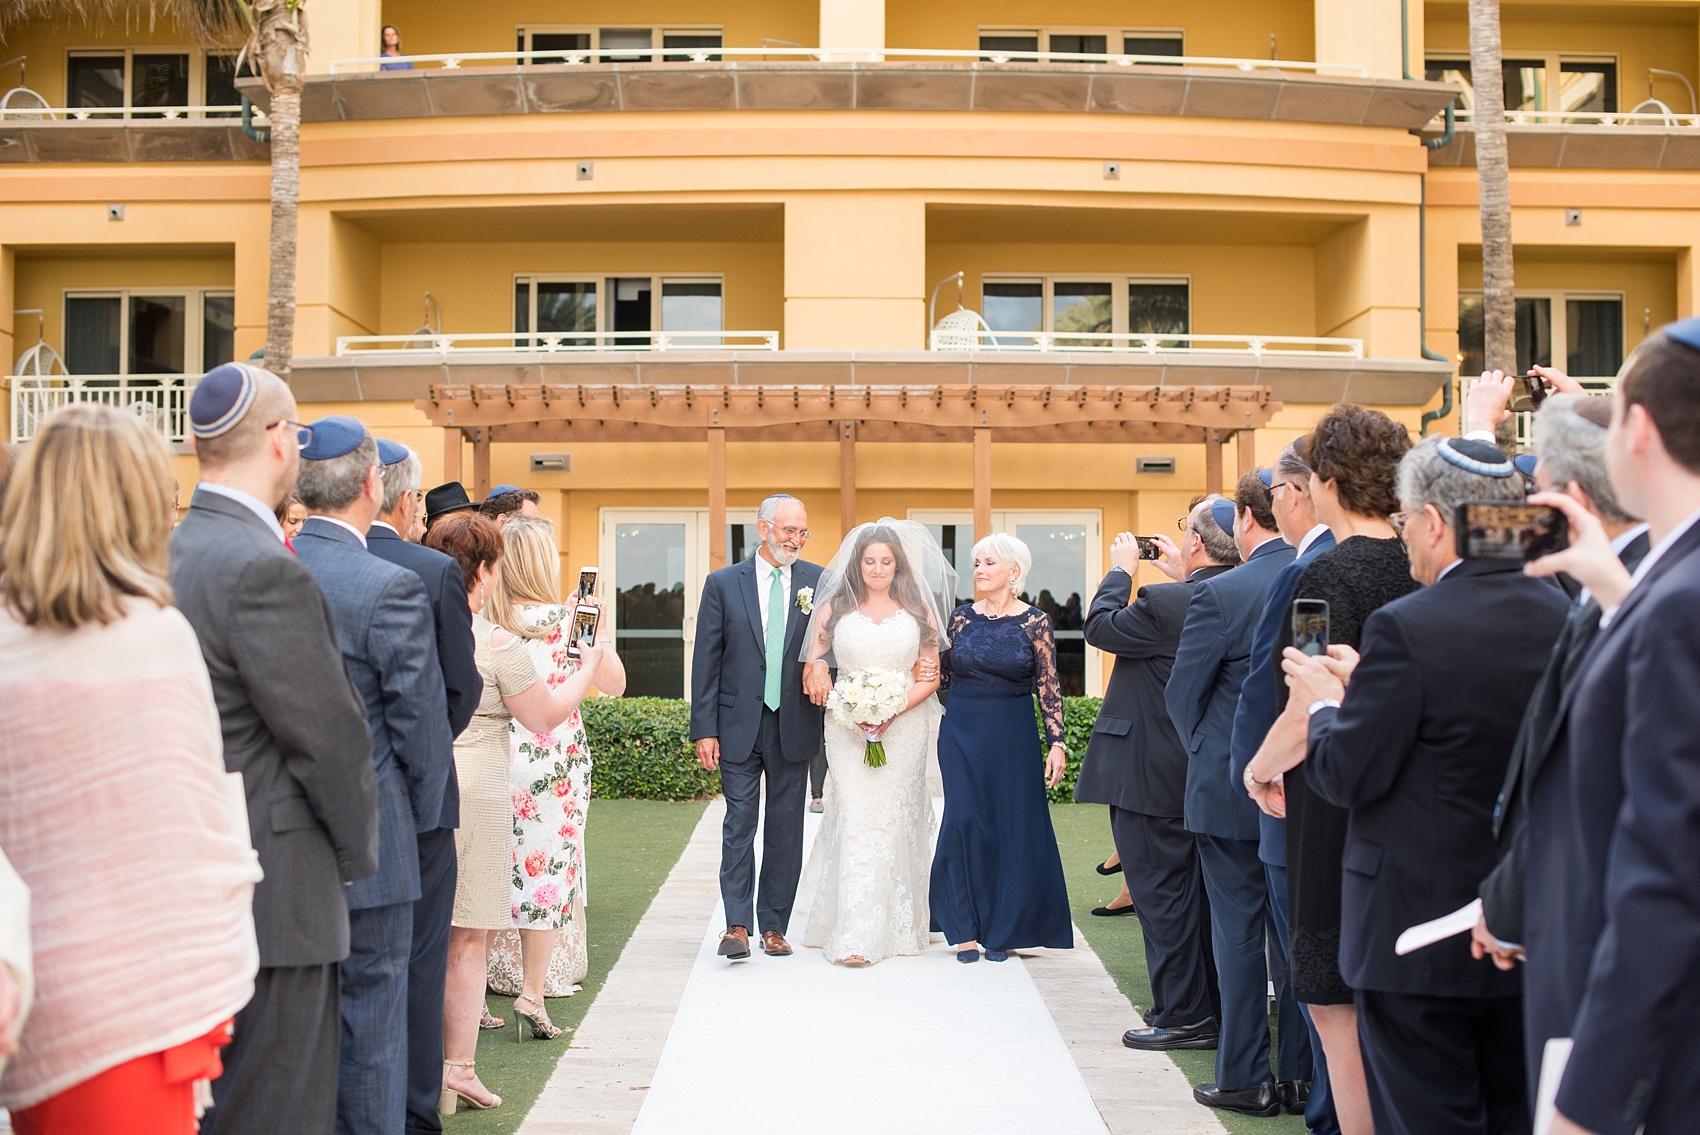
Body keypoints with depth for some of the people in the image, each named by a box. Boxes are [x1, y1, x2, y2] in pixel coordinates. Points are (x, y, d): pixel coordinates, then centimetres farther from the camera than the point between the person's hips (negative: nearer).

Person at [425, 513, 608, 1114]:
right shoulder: (496, 643, -12)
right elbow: (546, 715, -2)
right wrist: (588, 665, 11)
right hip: (472, 789, -5)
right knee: (466, 939, 5)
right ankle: (458, 1068, 11)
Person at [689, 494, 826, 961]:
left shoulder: (819, 582, 4)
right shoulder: (723, 583, 1)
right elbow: (706, 660, 0)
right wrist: (704, 729, -5)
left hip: (795, 725, 2)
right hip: (739, 725, -1)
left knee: (785, 830, 7)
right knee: (739, 824, -3)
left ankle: (774, 926, 17)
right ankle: (738, 926, 1)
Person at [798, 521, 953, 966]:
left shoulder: (918, 610, 5)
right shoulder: (835, 608, 6)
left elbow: (930, 677, 3)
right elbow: (813, 670, 6)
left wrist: (893, 711, -12)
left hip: (904, 725, 1)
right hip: (848, 729, -1)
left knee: (895, 821, 4)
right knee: (857, 820, -8)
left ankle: (898, 925, 18)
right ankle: (856, 936, -8)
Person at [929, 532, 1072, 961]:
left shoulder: (1034, 622, -3)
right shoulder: (961, 618, 4)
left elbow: (1049, 687, -4)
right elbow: (943, 675, 12)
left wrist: (1056, 743, -9)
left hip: (1012, 735, -2)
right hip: (961, 732, 2)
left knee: (1013, 826, 2)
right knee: (964, 823, -2)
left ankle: (1002, 930, 16)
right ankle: (966, 929, 9)